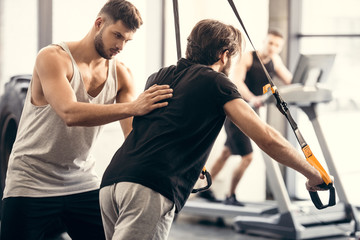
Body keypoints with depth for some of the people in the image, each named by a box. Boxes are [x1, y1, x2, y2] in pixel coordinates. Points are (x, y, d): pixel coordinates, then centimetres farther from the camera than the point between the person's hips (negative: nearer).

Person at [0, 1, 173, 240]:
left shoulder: (121, 73, 2)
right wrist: (132, 107, -40)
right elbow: (70, 113, -31)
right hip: (32, 182, -5)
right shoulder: (53, 58, -14)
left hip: (83, 182, 5)